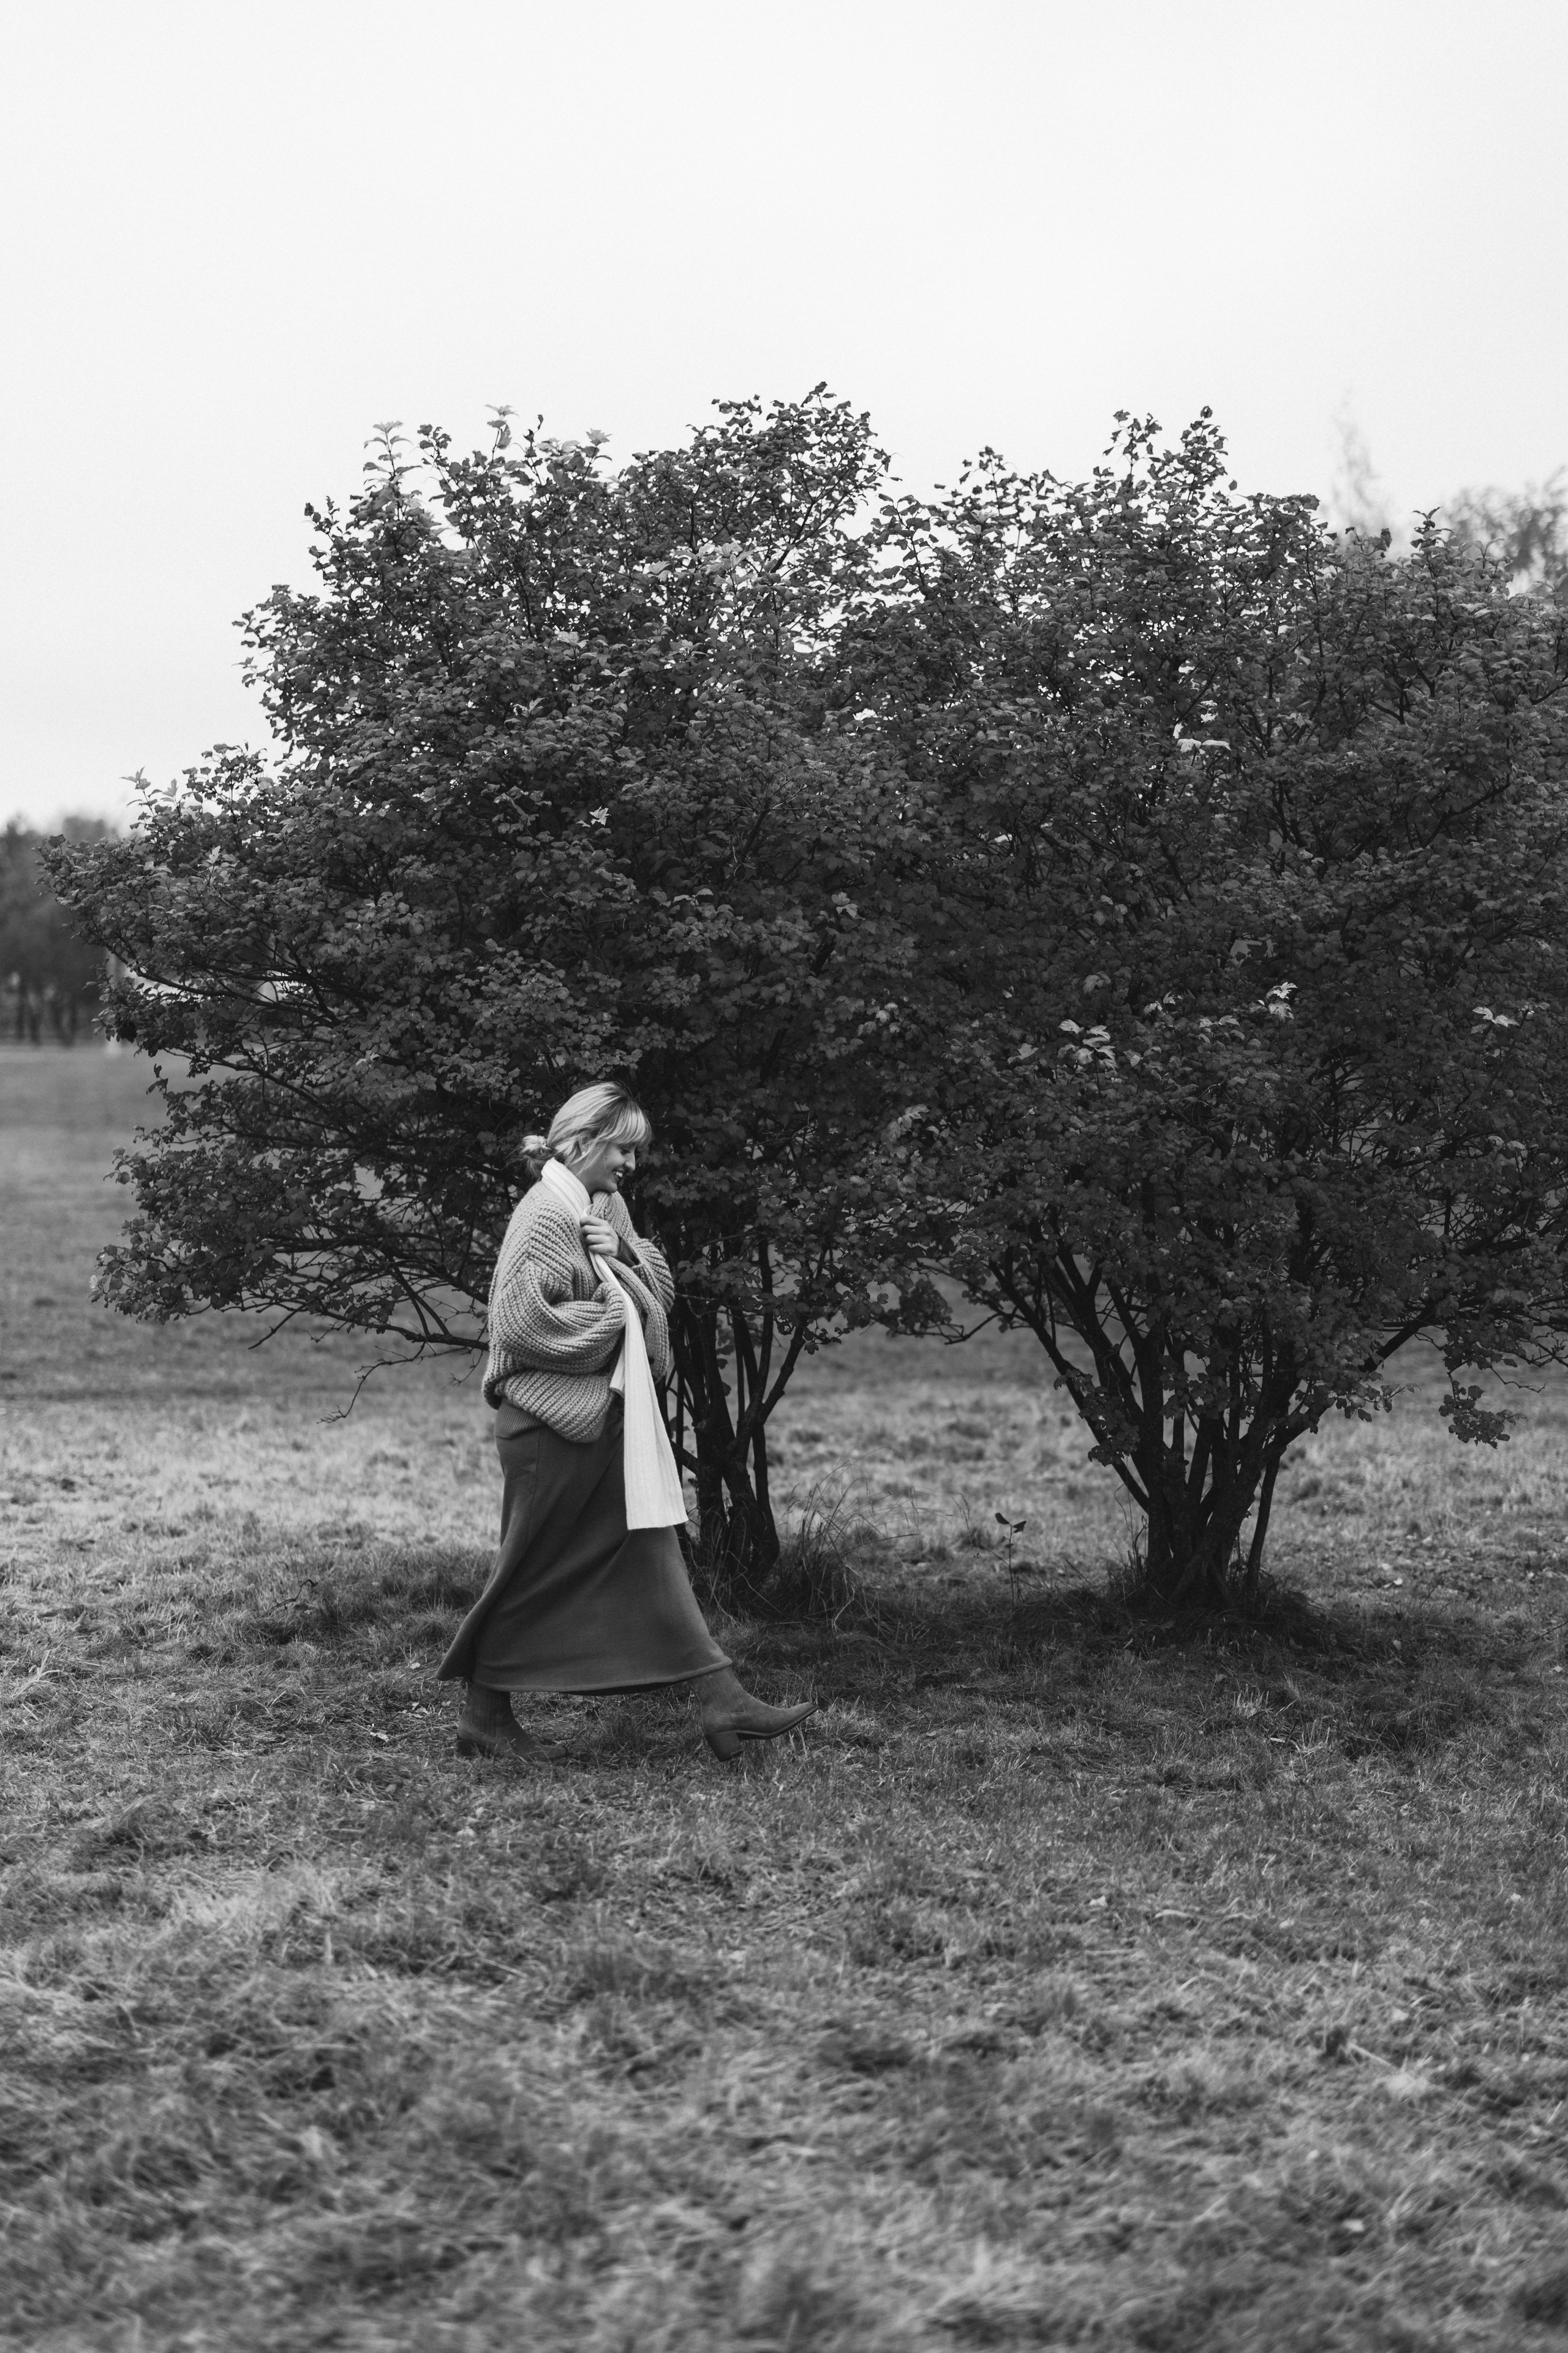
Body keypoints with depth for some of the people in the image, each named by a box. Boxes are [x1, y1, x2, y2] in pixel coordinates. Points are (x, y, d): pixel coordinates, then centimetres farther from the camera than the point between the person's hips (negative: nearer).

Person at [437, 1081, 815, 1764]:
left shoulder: (609, 1209, 13)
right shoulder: (545, 1213, -14)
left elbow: (661, 1291, 11)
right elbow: (517, 1321, -21)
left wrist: (623, 1254, -9)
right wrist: (612, 1318, -15)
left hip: (611, 1418, 9)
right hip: (552, 1419, -9)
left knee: (650, 1555, 6)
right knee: (532, 1571, 1)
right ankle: (482, 1716, 14)